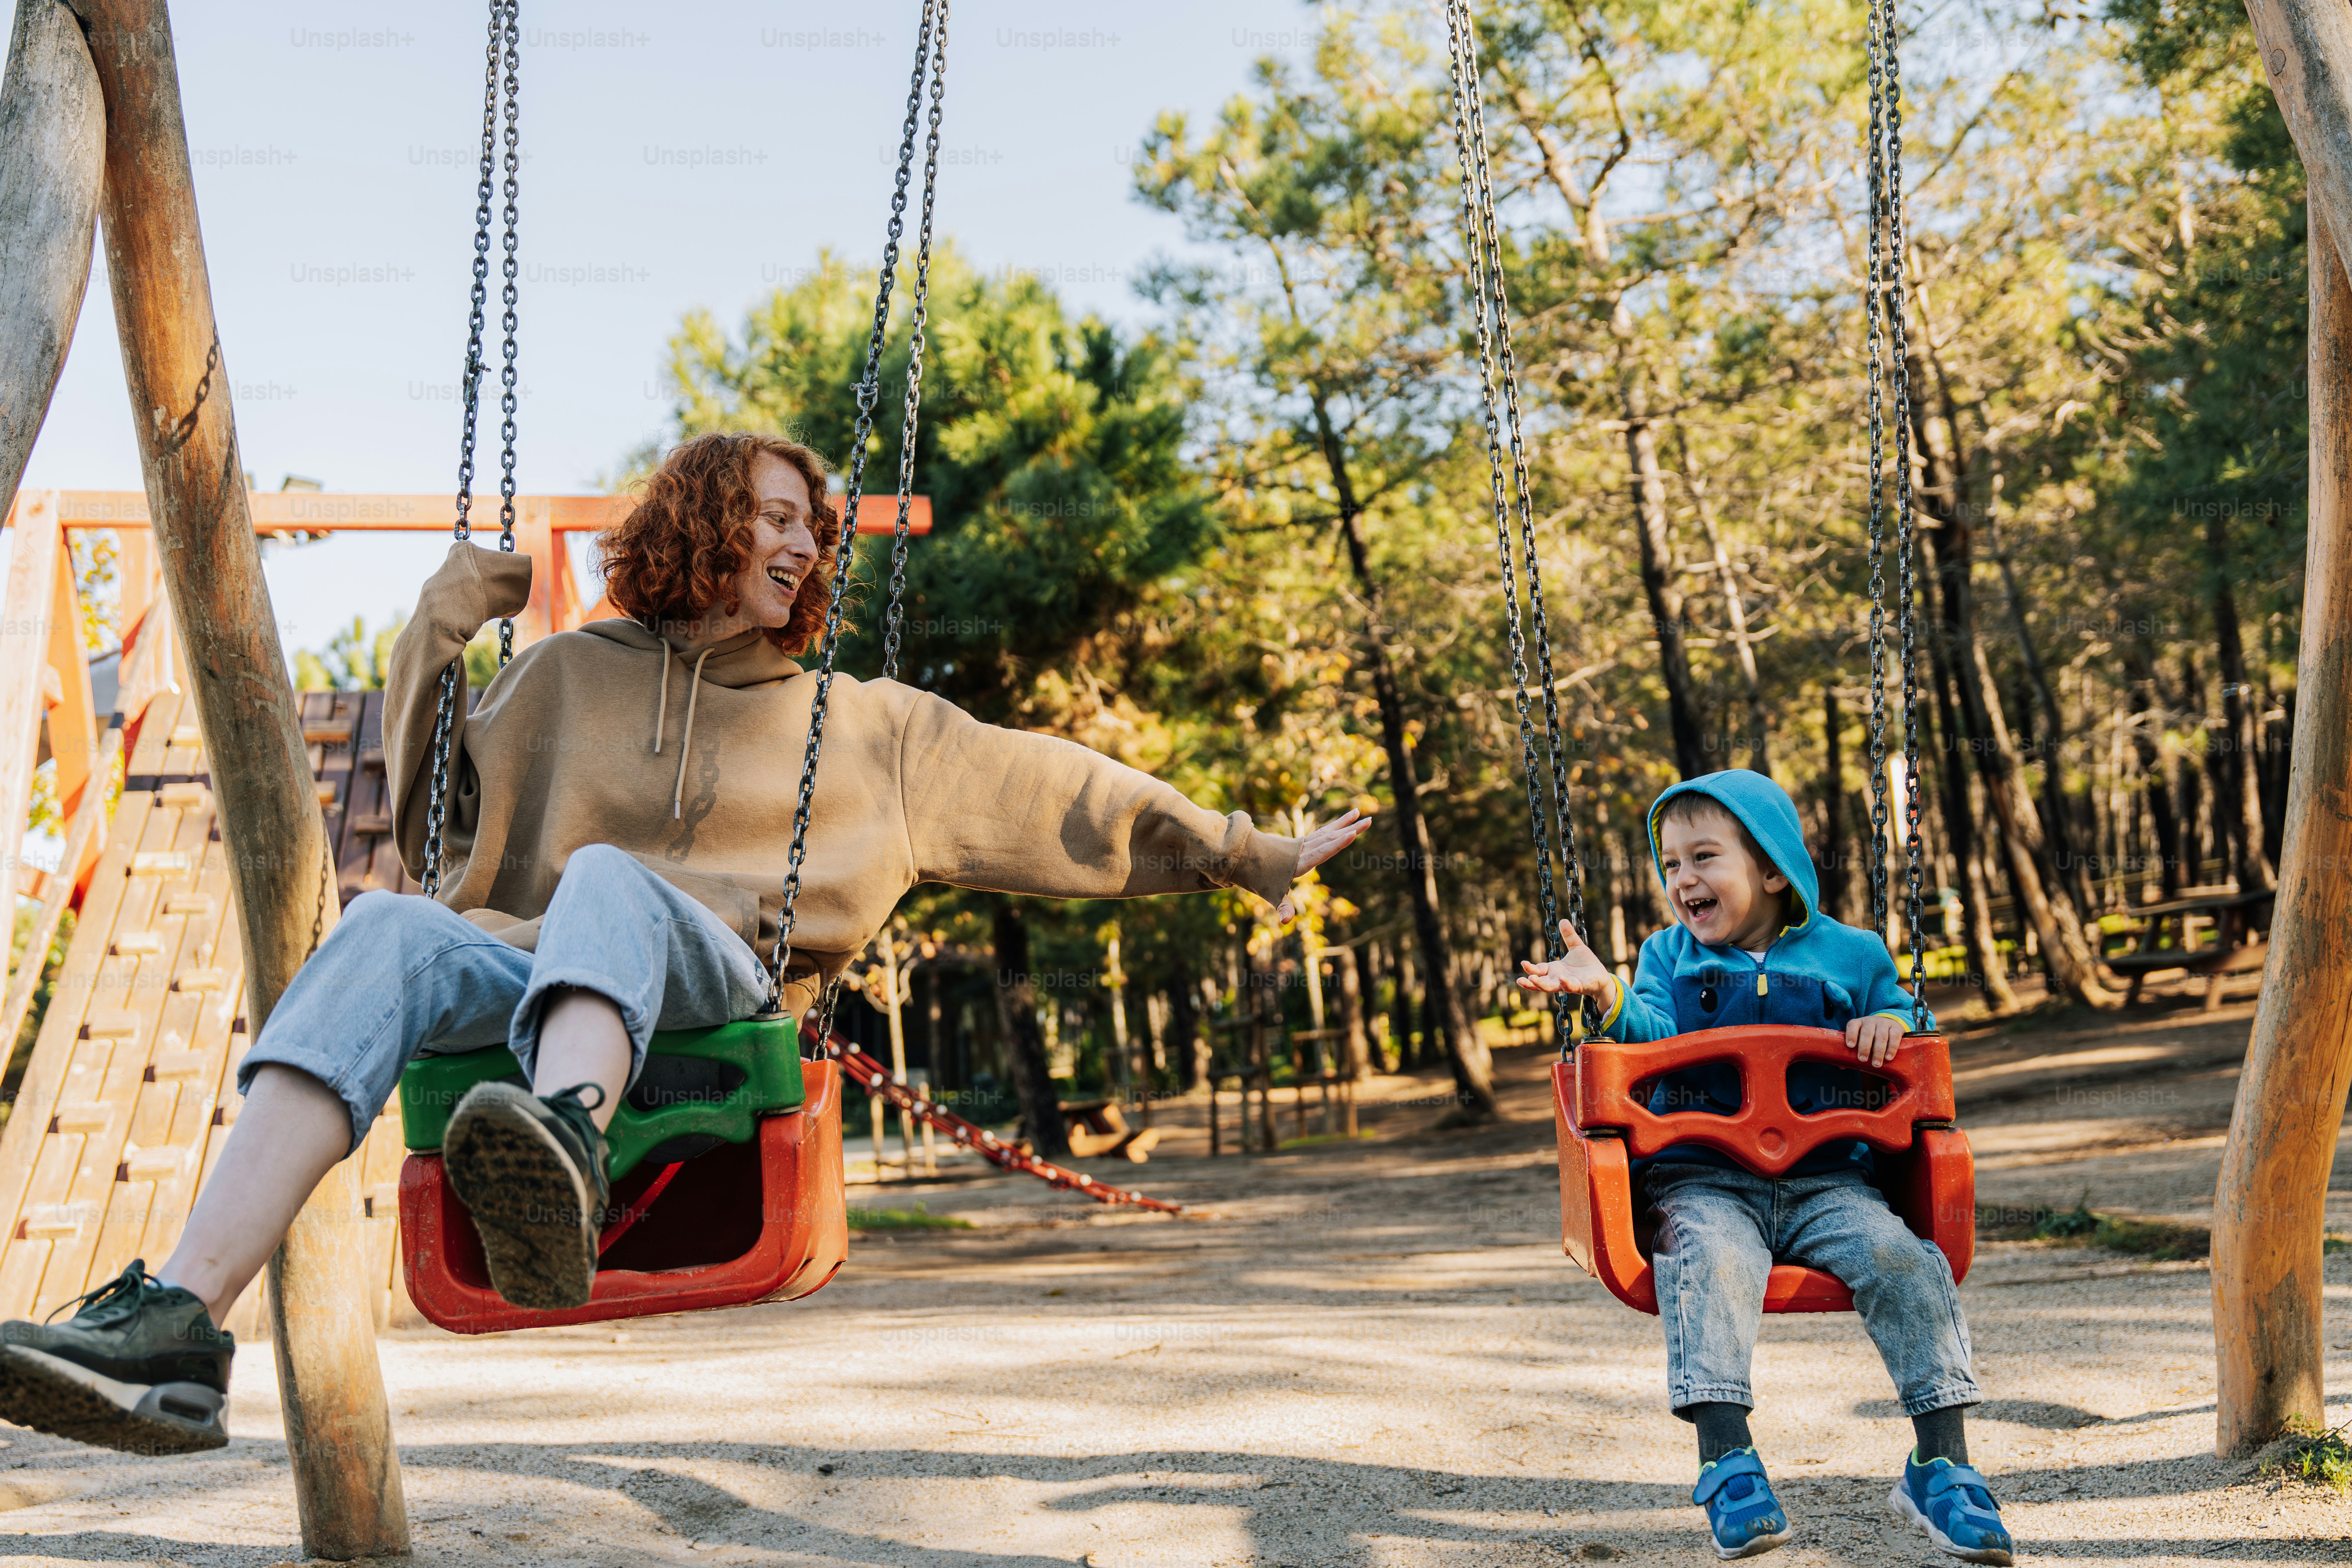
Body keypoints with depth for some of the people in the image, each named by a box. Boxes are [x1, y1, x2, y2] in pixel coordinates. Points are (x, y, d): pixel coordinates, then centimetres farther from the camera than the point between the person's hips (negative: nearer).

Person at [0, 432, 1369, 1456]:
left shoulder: (874, 731, 24)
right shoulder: (573, 676, 24)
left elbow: (1068, 799, 25)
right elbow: (429, 826, 24)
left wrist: (1251, 854, 25)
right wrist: (438, 638, 12)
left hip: (713, 1002, -1)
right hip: (525, 975, 2)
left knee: (610, 880, -36)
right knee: (390, 932, -33)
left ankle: (563, 1160, -70)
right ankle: (178, 1324, -49)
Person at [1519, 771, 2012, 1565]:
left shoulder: (1849, 955, 11)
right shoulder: (1669, 956, 13)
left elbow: (1904, 1013, 20)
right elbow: (1653, 1039, -2)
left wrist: (1895, 1024, -3)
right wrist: (1609, 996, -22)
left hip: (1826, 1180, 1)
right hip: (1704, 1180, -1)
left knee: (1903, 1260, -24)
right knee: (1713, 1261, -33)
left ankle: (1941, 1465, -16)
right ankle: (1727, 1461, -33)